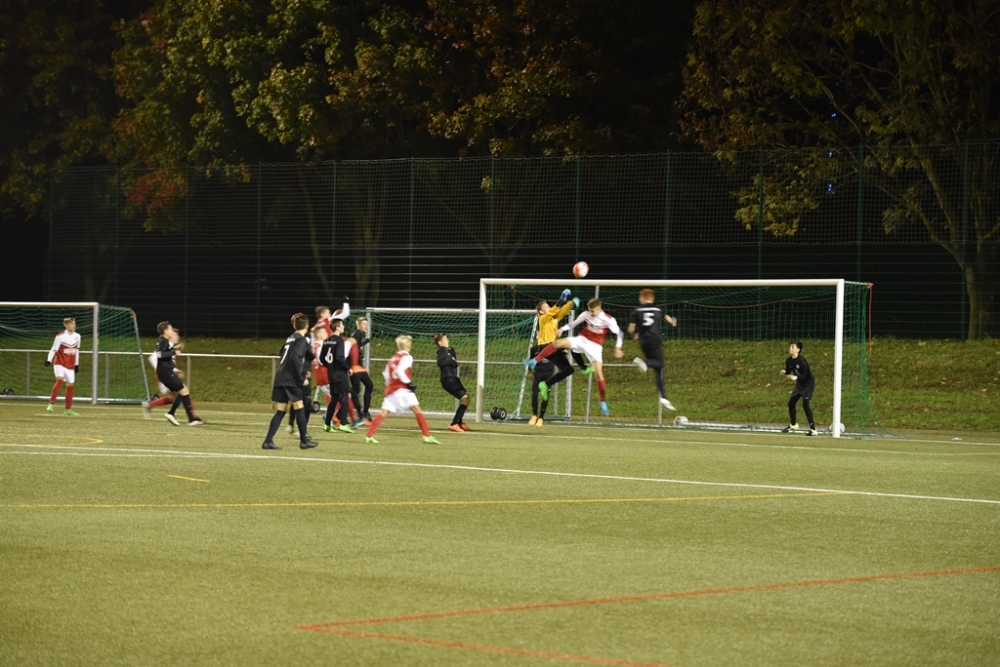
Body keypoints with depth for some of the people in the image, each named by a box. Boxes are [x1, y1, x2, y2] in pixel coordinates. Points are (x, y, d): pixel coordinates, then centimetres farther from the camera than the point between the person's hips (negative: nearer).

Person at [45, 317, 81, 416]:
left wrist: (77, 364, 19)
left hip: (70, 365, 6)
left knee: (70, 385, 8)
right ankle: (51, 404, -23)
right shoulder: (60, 337, -11)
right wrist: (49, 360, -25)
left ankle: (68, 409, 17)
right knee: (60, 380, -26)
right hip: (60, 363, -6)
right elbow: (54, 349, -11)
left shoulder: (77, 336, 5)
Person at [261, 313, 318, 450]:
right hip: (290, 380, -8)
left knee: (280, 411, 6)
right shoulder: (301, 340, -7)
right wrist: (302, 378, -15)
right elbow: (295, 358, -20)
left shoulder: (290, 338, 18)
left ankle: (268, 441, -2)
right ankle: (304, 440, 7)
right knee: (299, 408, 2)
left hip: (280, 378, 8)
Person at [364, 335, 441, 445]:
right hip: (402, 389, -7)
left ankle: (369, 436, -4)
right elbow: (400, 371, -19)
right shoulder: (407, 357, -4)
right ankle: (427, 436, -13)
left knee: (383, 412, 5)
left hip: (391, 390, 7)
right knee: (417, 410, -6)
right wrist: (409, 383, -16)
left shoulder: (393, 358, 18)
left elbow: (386, 374, 19)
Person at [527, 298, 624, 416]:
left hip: (595, 346, -3)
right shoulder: (586, 315, -5)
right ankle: (535, 361, -11)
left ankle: (603, 403, 3)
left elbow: (618, 333, -7)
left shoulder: (608, 320, -15)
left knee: (599, 374, -11)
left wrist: (617, 348, -15)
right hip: (582, 339, 3)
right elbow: (574, 323, 8)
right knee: (558, 343, -19)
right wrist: (563, 328, -7)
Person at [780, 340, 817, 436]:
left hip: (808, 383, -8)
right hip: (799, 384, 8)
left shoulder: (801, 361, -26)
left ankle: (813, 429, -16)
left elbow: (804, 375, -26)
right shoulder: (789, 361, -4)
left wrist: (795, 378, -43)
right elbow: (788, 371, 10)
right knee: (791, 403, 14)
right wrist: (784, 372, -13)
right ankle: (793, 425, 37)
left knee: (806, 405, -19)